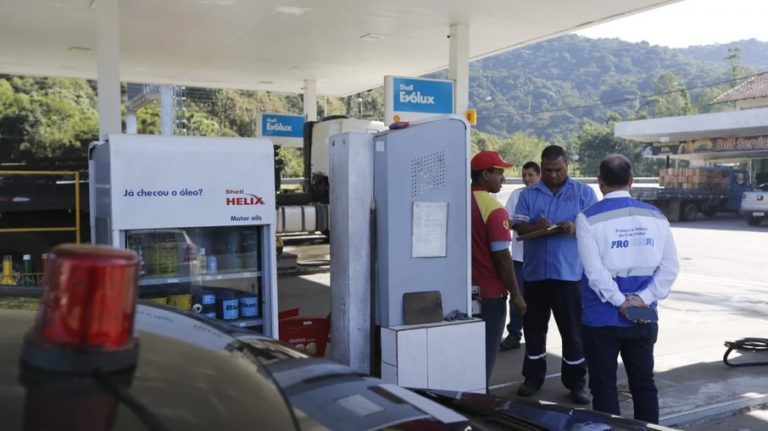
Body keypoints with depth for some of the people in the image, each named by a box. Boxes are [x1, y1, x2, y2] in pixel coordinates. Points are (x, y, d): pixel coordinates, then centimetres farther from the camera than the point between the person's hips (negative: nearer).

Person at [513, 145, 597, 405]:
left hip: (570, 273, -2)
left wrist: (575, 228, -22)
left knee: (573, 329, 4)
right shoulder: (528, 194, 9)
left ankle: (576, 382, 15)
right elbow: (519, 227, 1)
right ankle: (533, 377, 23)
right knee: (534, 326, 10)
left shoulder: (583, 192, 5)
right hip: (535, 272, 2)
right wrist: (535, 227, -21)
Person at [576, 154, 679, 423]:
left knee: (604, 387, 8)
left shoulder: (589, 218, -11)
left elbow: (594, 270, -17)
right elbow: (670, 266, -2)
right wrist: (643, 299, -6)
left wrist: (621, 302, -9)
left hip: (602, 319, -4)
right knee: (644, 383, 16)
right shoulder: (656, 216, 2)